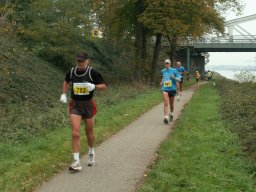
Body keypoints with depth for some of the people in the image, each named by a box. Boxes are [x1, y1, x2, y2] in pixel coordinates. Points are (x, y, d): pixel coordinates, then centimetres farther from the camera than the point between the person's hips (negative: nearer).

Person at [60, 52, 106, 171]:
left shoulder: (92, 72, -9)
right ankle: (76, 162, -7)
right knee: (75, 133, -10)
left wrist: (94, 86, -22)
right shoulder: (71, 72, 1)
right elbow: (66, 81, 22)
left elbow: (103, 86, -3)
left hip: (88, 104, -1)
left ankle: (91, 152, 41)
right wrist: (63, 94, 10)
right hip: (74, 104, 1)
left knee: (89, 133, 12)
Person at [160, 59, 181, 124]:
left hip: (172, 89, 0)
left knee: (171, 104, 14)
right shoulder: (163, 71, 9)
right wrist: (162, 82, 11)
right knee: (166, 103, -17)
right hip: (165, 89, 1)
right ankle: (165, 117, -26)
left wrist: (174, 78, -20)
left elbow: (179, 79, -1)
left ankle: (171, 114, 40)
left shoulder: (174, 71, -2)